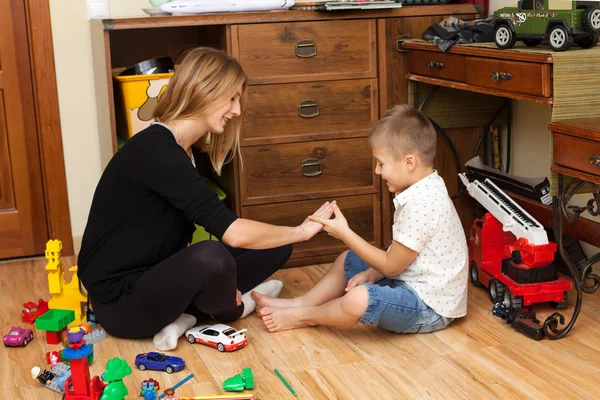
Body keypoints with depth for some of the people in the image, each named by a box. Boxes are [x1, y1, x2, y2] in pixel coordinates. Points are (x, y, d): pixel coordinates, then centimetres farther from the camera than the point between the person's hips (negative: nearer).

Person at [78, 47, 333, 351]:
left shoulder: (181, 151, 8)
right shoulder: (153, 151, -23)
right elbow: (234, 233, -29)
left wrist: (219, 283, -11)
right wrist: (302, 231, -14)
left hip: (156, 281, 9)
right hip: (119, 303, -9)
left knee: (273, 246, 4)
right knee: (211, 258, -36)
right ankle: (232, 309, -2)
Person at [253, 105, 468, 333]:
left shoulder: (421, 205, -26)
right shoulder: (422, 192, 6)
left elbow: (392, 266, -20)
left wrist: (345, 234, -15)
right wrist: (371, 274, -2)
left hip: (430, 307, -11)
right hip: (411, 282, 11)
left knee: (357, 300, -32)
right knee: (347, 261, 22)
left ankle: (306, 315, -3)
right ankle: (302, 302, 18)